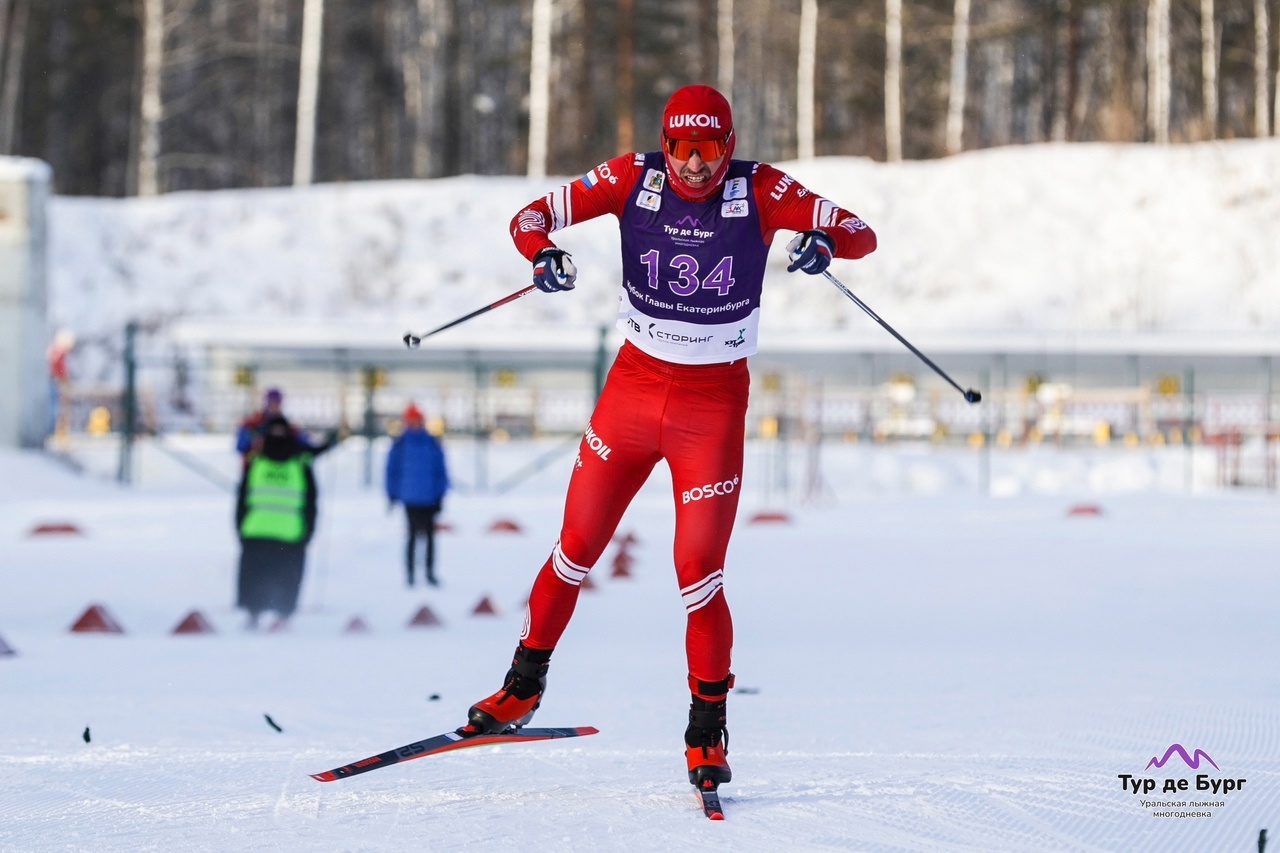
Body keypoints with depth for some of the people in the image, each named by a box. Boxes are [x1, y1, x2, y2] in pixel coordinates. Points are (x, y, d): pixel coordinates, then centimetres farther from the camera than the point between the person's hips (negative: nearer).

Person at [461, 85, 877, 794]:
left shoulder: (761, 191, -9)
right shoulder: (634, 178, -6)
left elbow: (861, 235, -10)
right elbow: (532, 216, -4)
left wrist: (828, 241, -33)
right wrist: (542, 251, -27)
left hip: (714, 402, -2)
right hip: (634, 386, 2)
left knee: (698, 573, -6)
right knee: (577, 549, 7)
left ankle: (707, 730, 8)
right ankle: (523, 687, 25)